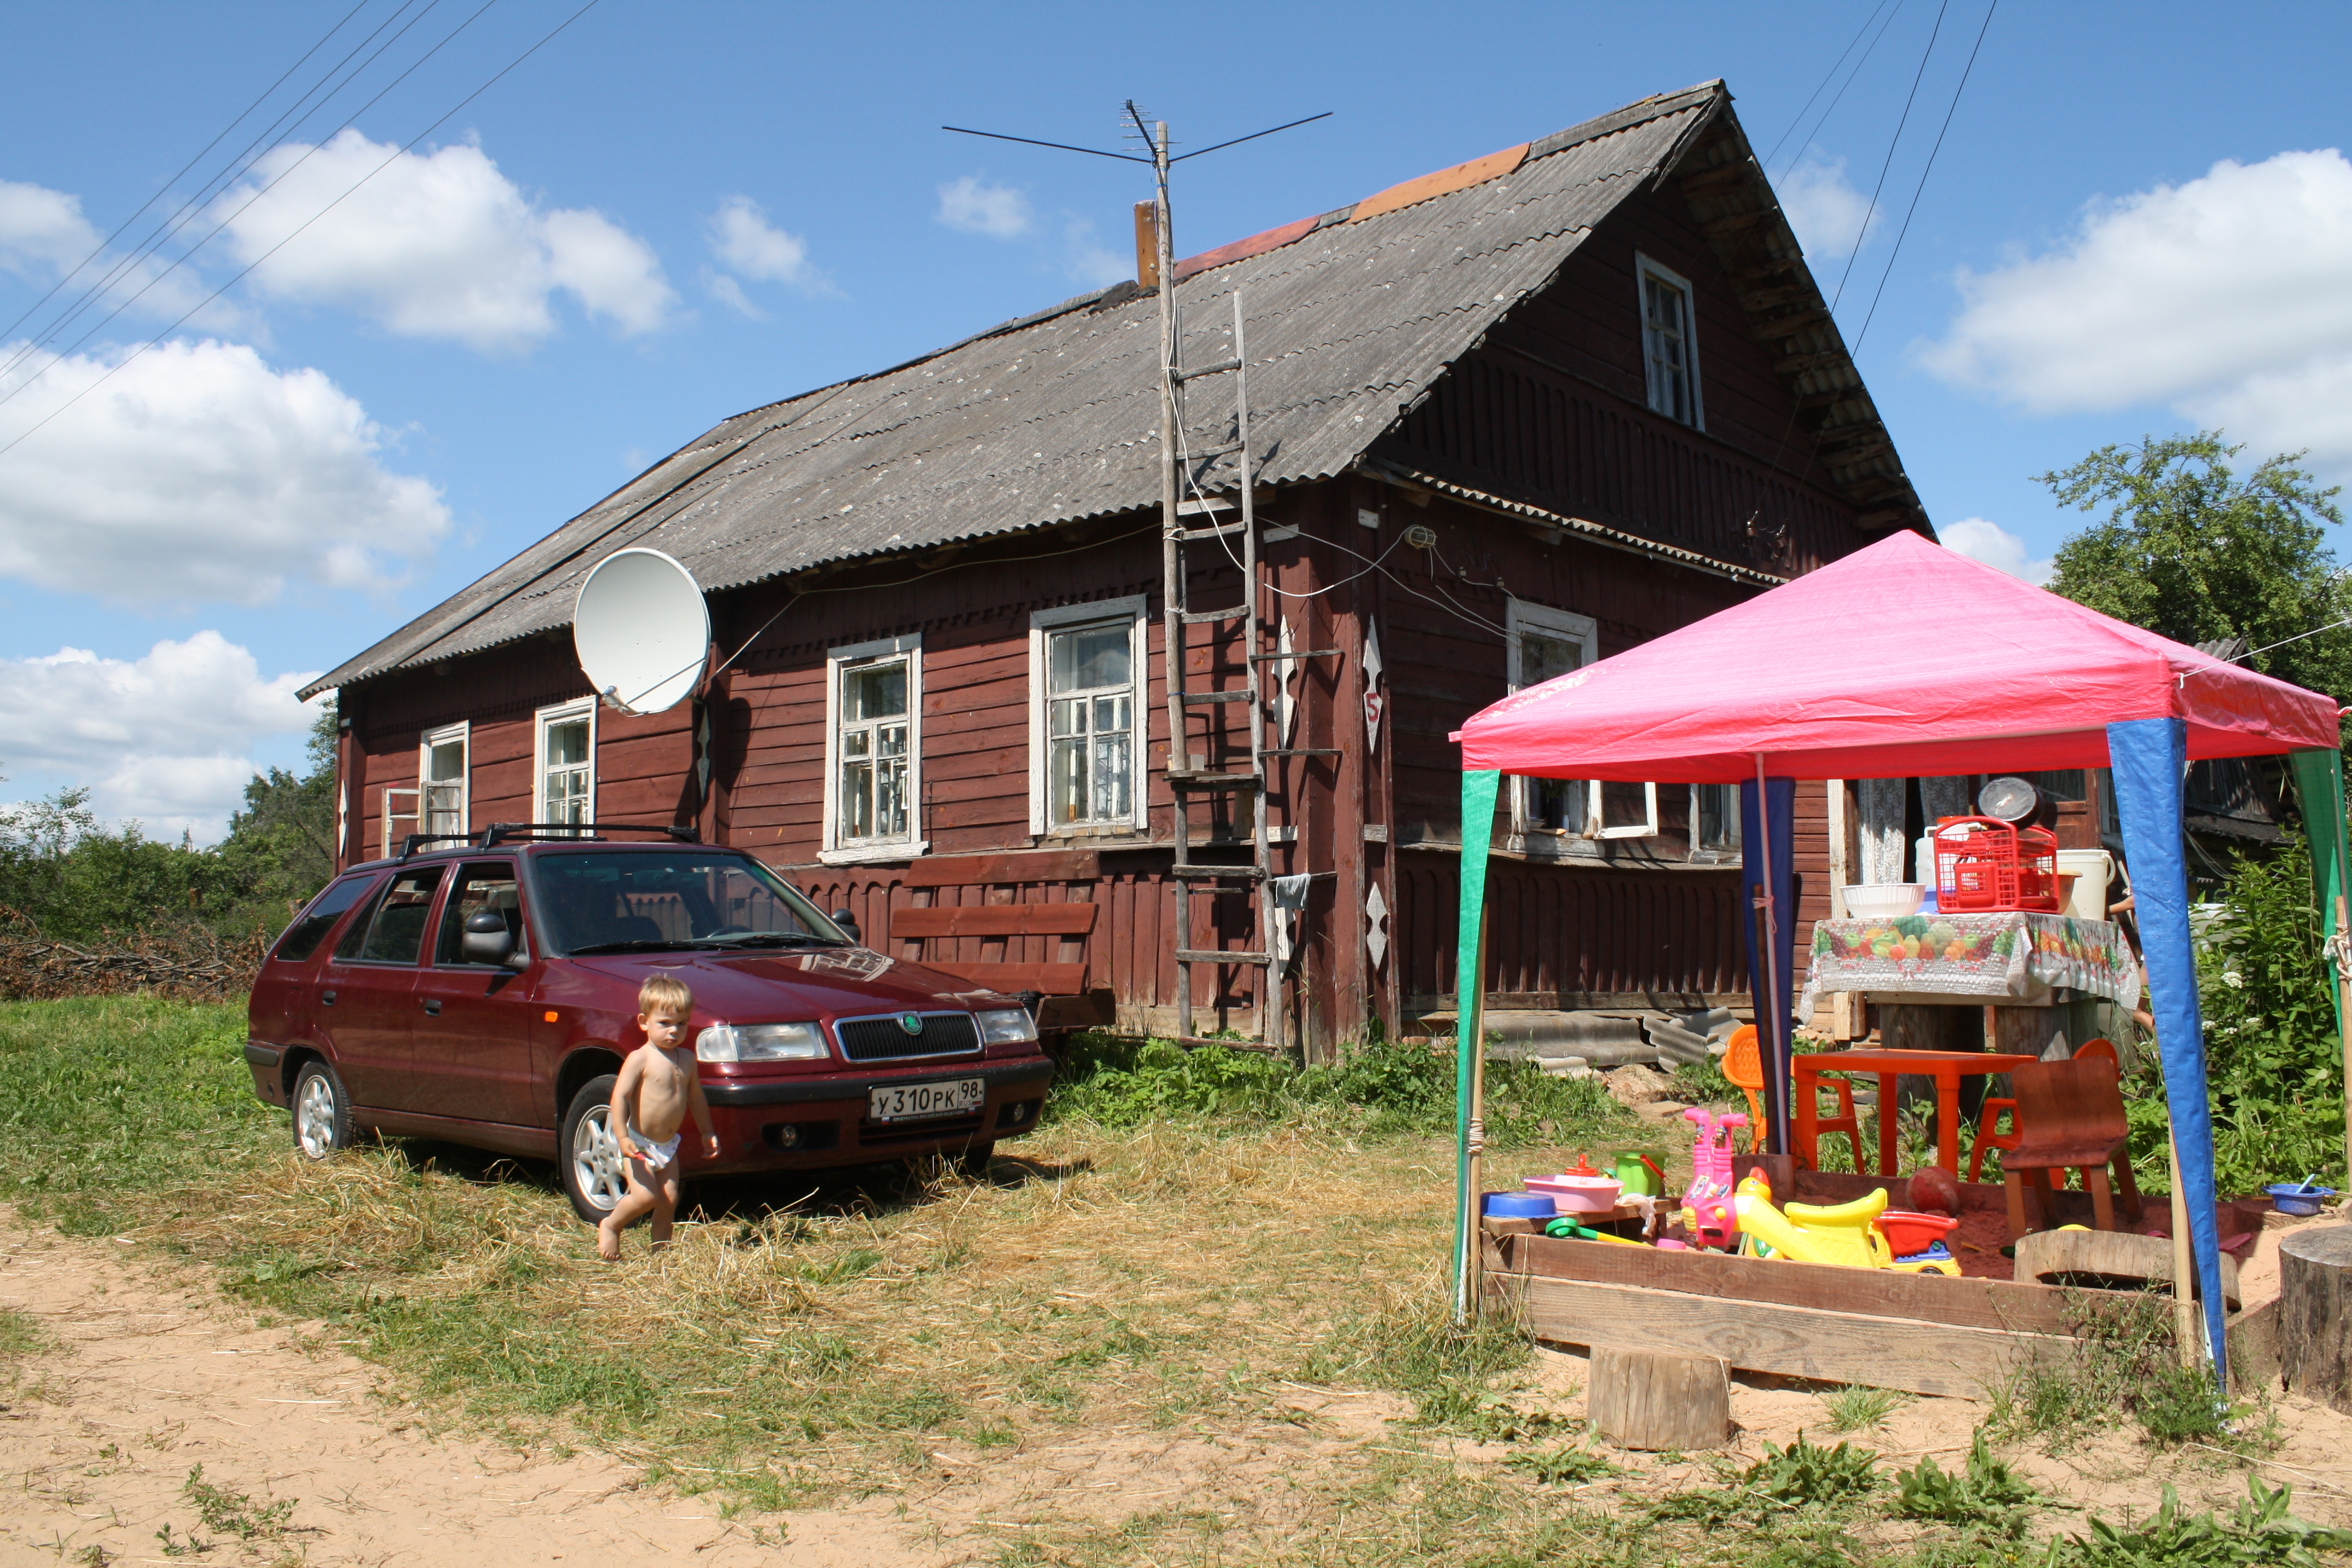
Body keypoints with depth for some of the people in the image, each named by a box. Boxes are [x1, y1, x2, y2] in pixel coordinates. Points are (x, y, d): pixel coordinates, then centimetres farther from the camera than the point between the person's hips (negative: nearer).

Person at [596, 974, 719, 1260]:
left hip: (668, 1145, 6)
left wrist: (707, 1133, 19)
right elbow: (620, 1096, -20)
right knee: (645, 1197, -16)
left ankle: (660, 1251, 17)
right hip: (639, 1143, -6)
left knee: (669, 1200, 4)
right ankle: (610, 1226, 10)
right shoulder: (640, 1059, -15)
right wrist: (622, 1137, -29)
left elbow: (696, 1097, 17)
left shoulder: (687, 1059, 5)